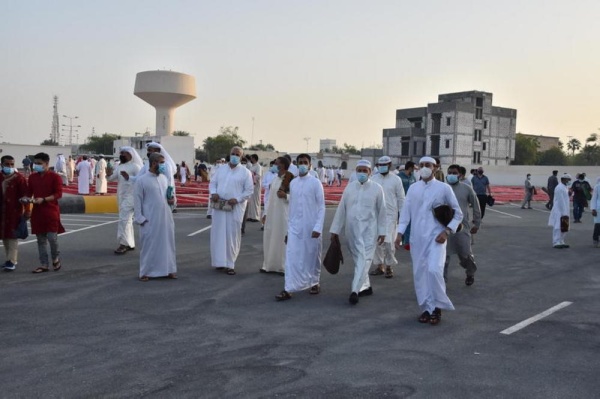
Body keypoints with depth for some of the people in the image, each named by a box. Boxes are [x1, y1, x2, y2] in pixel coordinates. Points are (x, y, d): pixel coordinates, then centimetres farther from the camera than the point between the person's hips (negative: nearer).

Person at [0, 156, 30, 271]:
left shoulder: (19, 178, -9)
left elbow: (24, 195, -12)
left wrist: (27, 210, -16)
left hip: (15, 211, -6)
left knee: (12, 236, -3)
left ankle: (12, 261, -2)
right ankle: (10, 259, 21)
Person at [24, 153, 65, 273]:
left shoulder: (55, 177, -6)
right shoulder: (32, 177, 10)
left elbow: (58, 194, -11)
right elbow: (29, 192, 16)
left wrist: (43, 199, -21)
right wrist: (28, 199, -7)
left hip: (51, 211, -5)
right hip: (37, 212, 5)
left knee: (52, 237, -9)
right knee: (41, 239, 7)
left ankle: (56, 258, 18)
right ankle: (44, 264, 13)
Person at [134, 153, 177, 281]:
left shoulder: (164, 178, 8)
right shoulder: (141, 180, -8)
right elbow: (137, 200, -7)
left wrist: (171, 200, -1)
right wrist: (140, 218, -11)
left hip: (166, 218, 5)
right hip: (150, 220, -5)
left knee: (167, 243, 9)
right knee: (149, 245, 1)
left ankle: (168, 269, 20)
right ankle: (146, 272, 11)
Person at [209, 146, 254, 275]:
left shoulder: (245, 172, 0)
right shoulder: (221, 169, 12)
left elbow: (249, 190, -2)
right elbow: (212, 183, 14)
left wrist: (237, 199, -15)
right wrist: (213, 193, -7)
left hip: (235, 207, -3)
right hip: (219, 205, 3)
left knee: (232, 235, -2)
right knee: (218, 233, 5)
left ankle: (230, 264, 5)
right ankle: (219, 262, 14)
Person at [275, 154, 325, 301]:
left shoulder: (315, 183, -6)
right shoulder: (293, 183, 7)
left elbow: (321, 207, -8)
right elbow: (291, 206, 12)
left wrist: (318, 227, -15)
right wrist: (289, 225, 11)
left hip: (311, 227, -3)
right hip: (295, 226, 3)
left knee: (312, 256, 10)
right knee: (291, 256, -4)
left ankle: (315, 283, 29)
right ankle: (288, 289, -5)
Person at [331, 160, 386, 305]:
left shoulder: (377, 188, -2)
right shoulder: (349, 187, 4)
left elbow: (382, 211, 1)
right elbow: (341, 209, 6)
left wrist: (382, 232, -1)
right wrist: (335, 230, 6)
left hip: (369, 229, -3)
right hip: (352, 229, 3)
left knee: (364, 259, -12)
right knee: (358, 259, 12)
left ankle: (355, 290, -15)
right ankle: (365, 286, 26)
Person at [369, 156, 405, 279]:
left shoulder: (395, 179, -3)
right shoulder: (373, 179, 6)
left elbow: (401, 198, 0)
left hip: (390, 215, -4)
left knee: (388, 241, -7)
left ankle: (389, 267, 8)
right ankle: (379, 266, 20)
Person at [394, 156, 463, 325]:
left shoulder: (444, 188, -1)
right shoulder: (413, 188, 9)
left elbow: (458, 213, 3)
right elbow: (405, 211, 9)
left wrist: (447, 231, -9)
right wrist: (400, 233, 0)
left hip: (436, 237, -4)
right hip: (417, 238, 4)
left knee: (434, 270, -19)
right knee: (419, 273, 5)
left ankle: (437, 307, -1)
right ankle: (426, 308, 18)